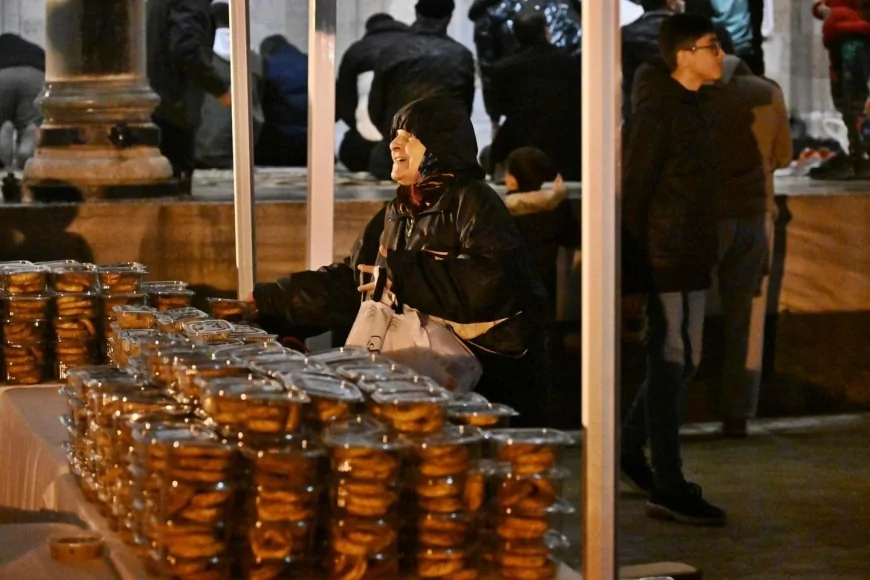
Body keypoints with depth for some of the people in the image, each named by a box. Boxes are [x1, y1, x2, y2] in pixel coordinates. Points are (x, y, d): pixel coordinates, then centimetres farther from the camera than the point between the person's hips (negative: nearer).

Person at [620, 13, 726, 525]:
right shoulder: (657, 110, -14)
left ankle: (630, 451, 31)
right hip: (669, 258, -9)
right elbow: (635, 190, -17)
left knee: (676, 359, 16)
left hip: (690, 257, 9)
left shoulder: (691, 106, 15)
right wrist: (633, 265, -18)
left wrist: (708, 250, 17)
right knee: (672, 360, -6)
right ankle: (668, 489, -2)